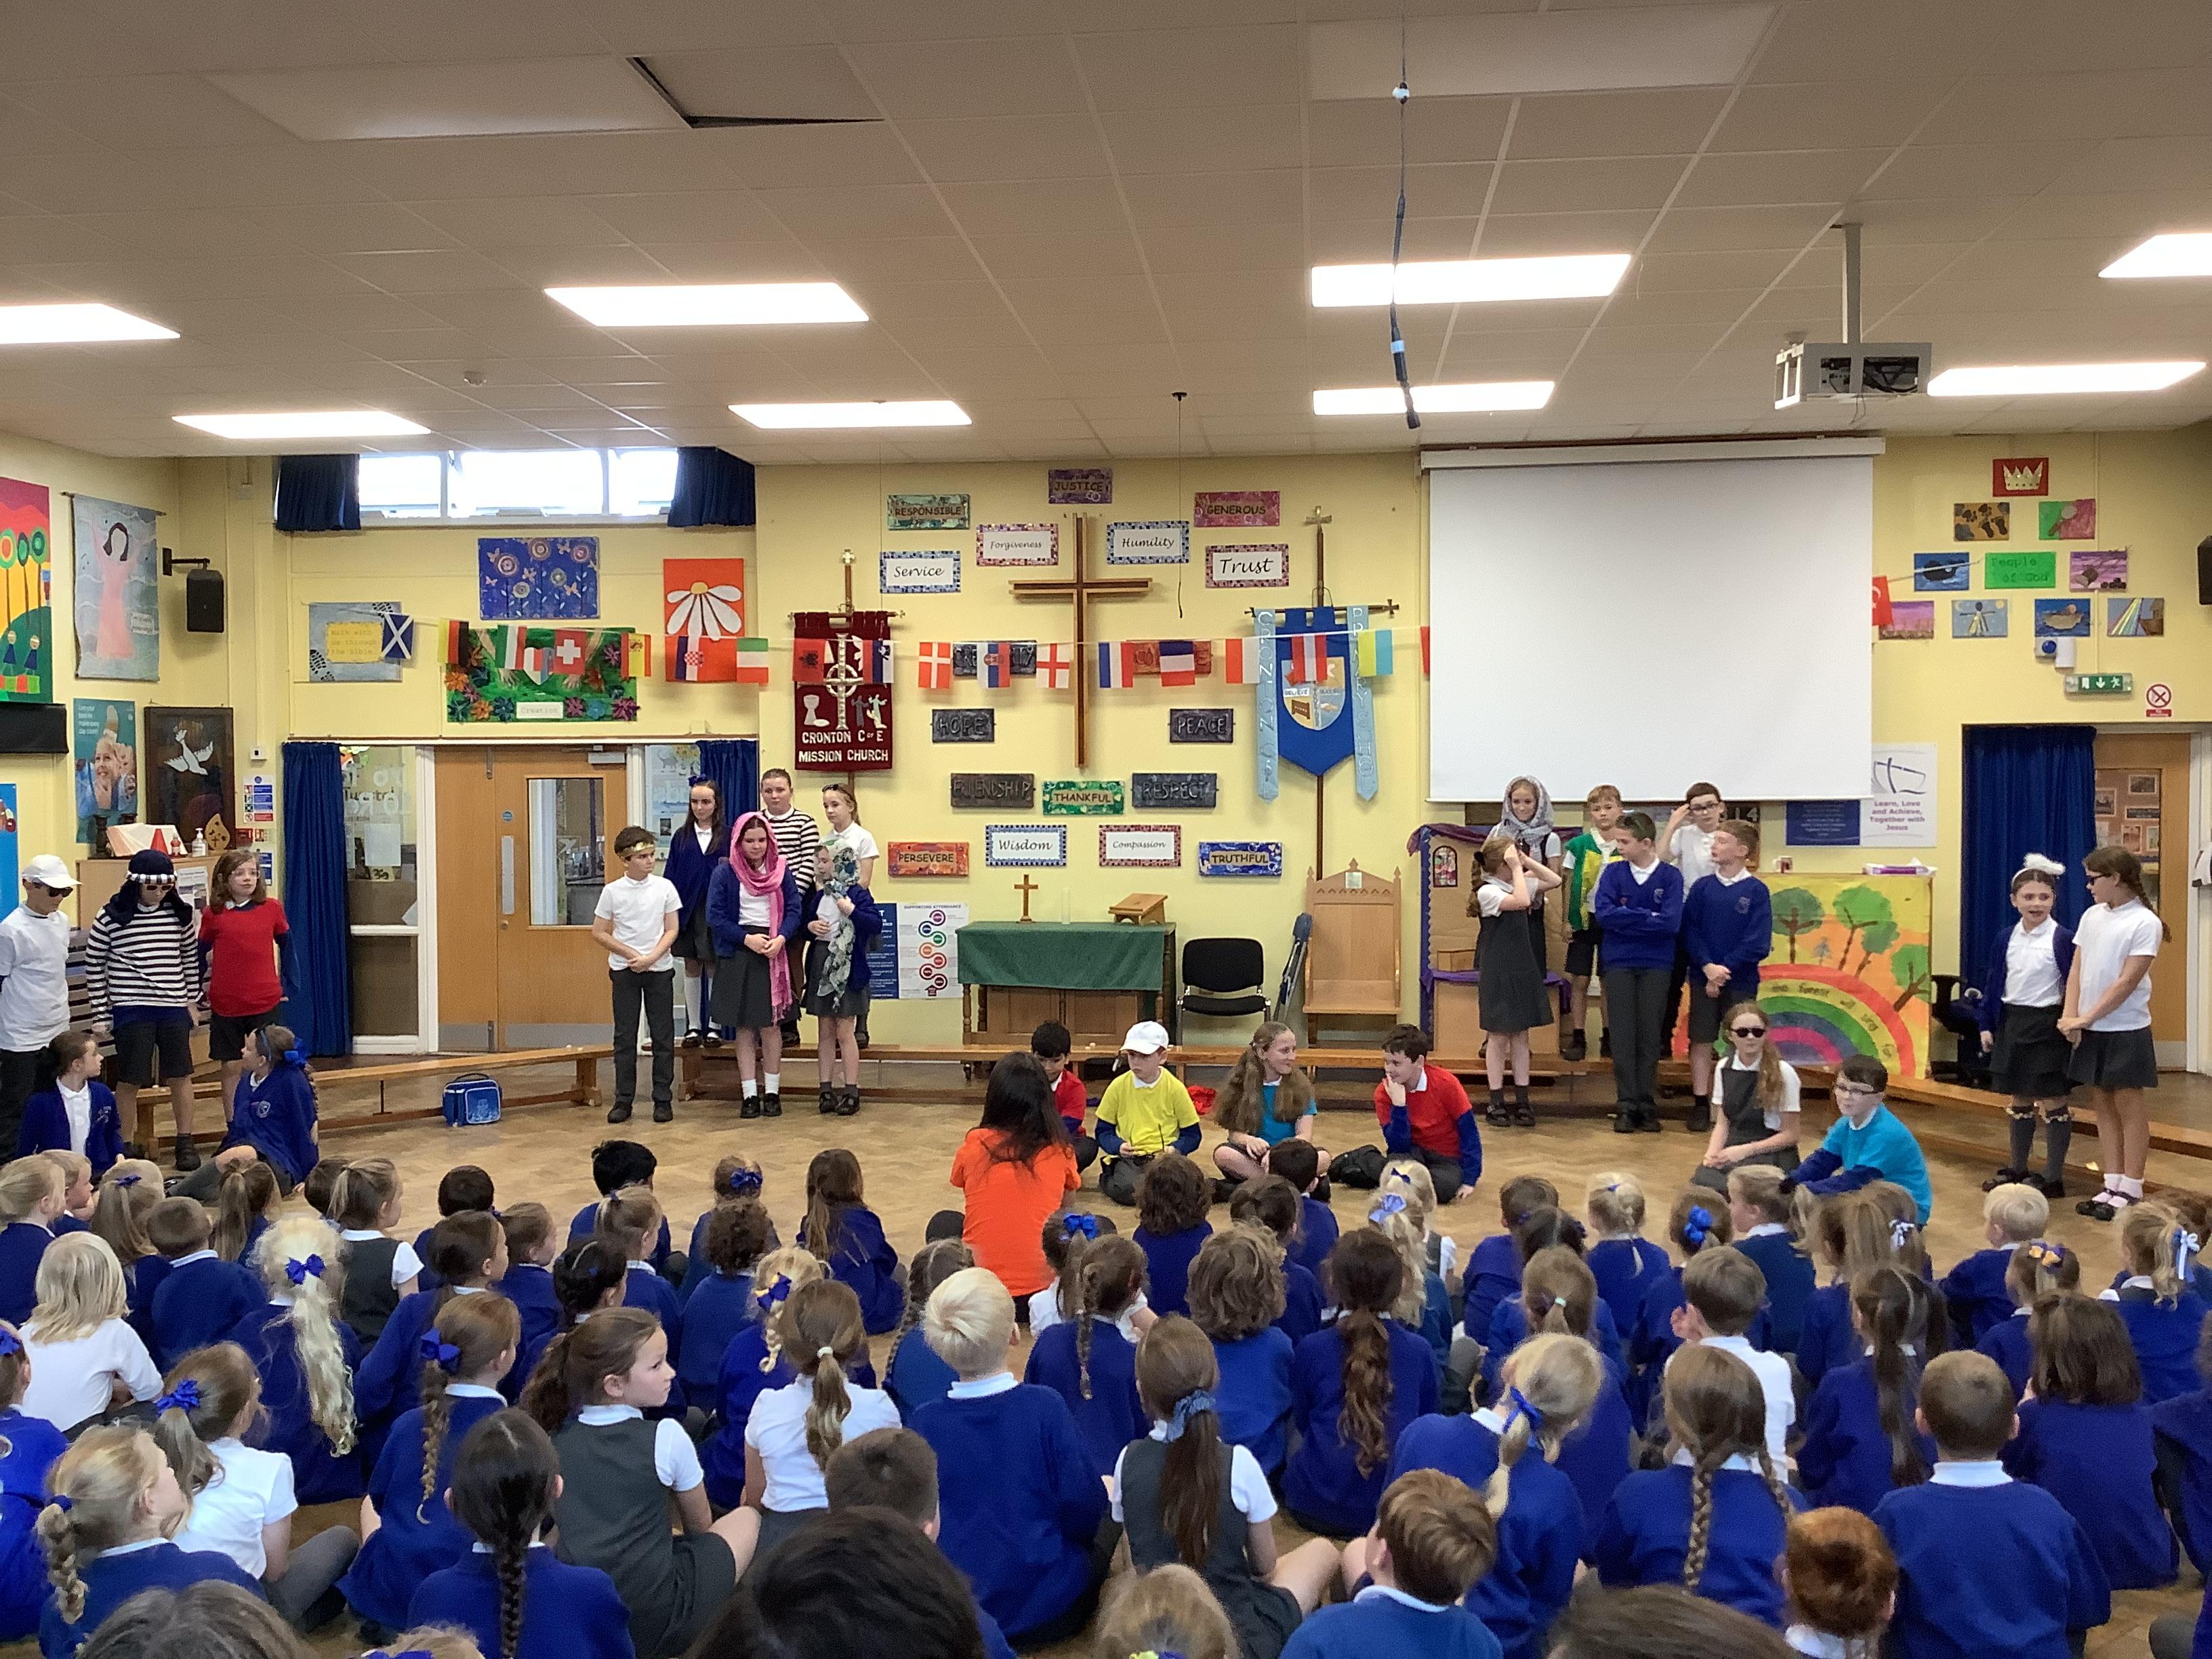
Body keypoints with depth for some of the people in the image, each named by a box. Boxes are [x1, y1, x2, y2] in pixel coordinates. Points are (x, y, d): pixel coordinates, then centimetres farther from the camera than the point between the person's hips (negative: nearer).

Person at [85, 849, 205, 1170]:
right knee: (129, 1080, 3)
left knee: (180, 1076, 7)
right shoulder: (112, 918, -7)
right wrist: (101, 1013, -1)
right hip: (131, 1011, -3)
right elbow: (94, 966, -1)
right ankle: (129, 1145, 16)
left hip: (174, 1009, 3)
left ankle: (185, 1142, 19)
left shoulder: (180, 915, 3)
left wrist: (192, 998, 12)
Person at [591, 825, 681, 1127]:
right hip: (624, 970, 0)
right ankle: (623, 1100, 11)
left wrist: (651, 957, -14)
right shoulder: (612, 891, -4)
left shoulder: (665, 887, -3)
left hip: (660, 969, 0)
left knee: (663, 1036, 3)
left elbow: (672, 930, -1)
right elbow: (599, 933, 1)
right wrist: (630, 954, -10)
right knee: (625, 1036, 4)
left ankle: (663, 1100, 11)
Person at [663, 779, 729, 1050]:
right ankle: (693, 1027, 15)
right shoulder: (681, 837, 7)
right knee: (691, 968, 8)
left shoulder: (727, 836, 0)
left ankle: (713, 1027, 12)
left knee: (714, 969, 4)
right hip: (688, 910, 3)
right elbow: (670, 876, 5)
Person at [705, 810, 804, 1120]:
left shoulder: (781, 870, 4)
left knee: (770, 1026, 4)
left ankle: (772, 1092, 12)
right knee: (744, 1029, 3)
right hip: (737, 955, -1)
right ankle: (749, 1095, 8)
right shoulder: (724, 873, -1)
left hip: (773, 954, 1)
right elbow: (715, 916, -5)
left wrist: (780, 939, -17)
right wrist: (747, 938, -15)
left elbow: (795, 910, 1)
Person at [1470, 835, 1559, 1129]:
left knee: (1521, 1037, 9)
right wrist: (1518, 869, -21)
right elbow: (1521, 901, -30)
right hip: (1498, 972, -7)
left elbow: (1554, 881, 12)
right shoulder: (1487, 891, -15)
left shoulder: (1518, 884, 9)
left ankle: (1522, 1102, 14)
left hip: (1523, 969, 7)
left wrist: (1527, 862, 2)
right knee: (1498, 1038, 1)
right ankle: (1496, 1105, 8)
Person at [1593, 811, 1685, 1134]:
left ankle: (1647, 1105, 12)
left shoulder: (1670, 876, -3)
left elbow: (1671, 922, -15)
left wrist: (1626, 918, -10)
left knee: (1651, 1037, 5)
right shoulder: (1613, 872, 1)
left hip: (1656, 965, -1)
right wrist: (1648, 917, -11)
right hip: (1619, 964, 1)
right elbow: (1603, 913, -11)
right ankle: (1627, 1106, 6)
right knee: (1622, 1037, 1)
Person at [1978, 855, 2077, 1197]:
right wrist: (1987, 1025, 9)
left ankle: (2054, 1178, 9)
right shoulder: (2006, 938, 6)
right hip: (2012, 1023, 6)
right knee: (2020, 1100, 17)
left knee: (2053, 1101, 2)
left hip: (2048, 1025, -6)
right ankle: (2017, 1167, 29)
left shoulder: (2063, 938, -11)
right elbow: (1994, 982, 11)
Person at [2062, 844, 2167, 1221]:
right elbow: (2077, 970, 6)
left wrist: (2086, 1018, -16)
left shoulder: (2145, 923, -12)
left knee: (2129, 1107, 2)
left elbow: (2127, 982, -16)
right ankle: (2112, 1186, 17)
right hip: (2090, 1030, 6)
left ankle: (2130, 1190, 8)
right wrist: (2070, 1016, -7)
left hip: (2126, 1030, -6)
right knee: (2103, 1105, 10)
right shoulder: (2092, 915, 8)